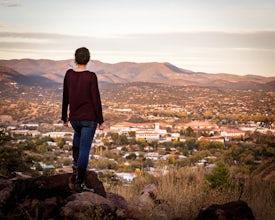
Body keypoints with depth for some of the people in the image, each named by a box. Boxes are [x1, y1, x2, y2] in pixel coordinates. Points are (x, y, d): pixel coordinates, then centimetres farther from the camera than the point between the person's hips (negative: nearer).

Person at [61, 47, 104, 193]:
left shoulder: (69, 74, -1)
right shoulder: (91, 77, -13)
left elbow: (65, 98, 7)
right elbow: (96, 100, -13)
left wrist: (64, 117, 17)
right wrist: (100, 121, -4)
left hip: (74, 118, 5)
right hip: (89, 118, -5)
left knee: (78, 134, 37)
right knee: (84, 150, -1)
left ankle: (76, 163, 24)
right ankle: (79, 183, 0)